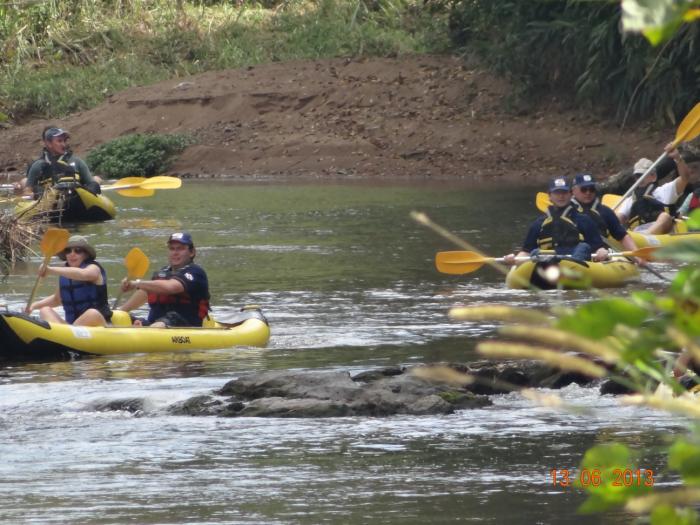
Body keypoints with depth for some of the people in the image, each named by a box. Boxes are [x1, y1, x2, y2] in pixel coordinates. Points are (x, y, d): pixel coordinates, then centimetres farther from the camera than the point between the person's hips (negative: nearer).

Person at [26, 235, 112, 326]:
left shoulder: (93, 268, -6)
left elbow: (82, 274, -31)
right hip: (70, 324, 6)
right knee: (45, 310, -6)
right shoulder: (64, 274, 12)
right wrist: (34, 305, 12)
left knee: (93, 314, -36)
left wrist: (52, 270, -38)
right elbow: (57, 299, 28)